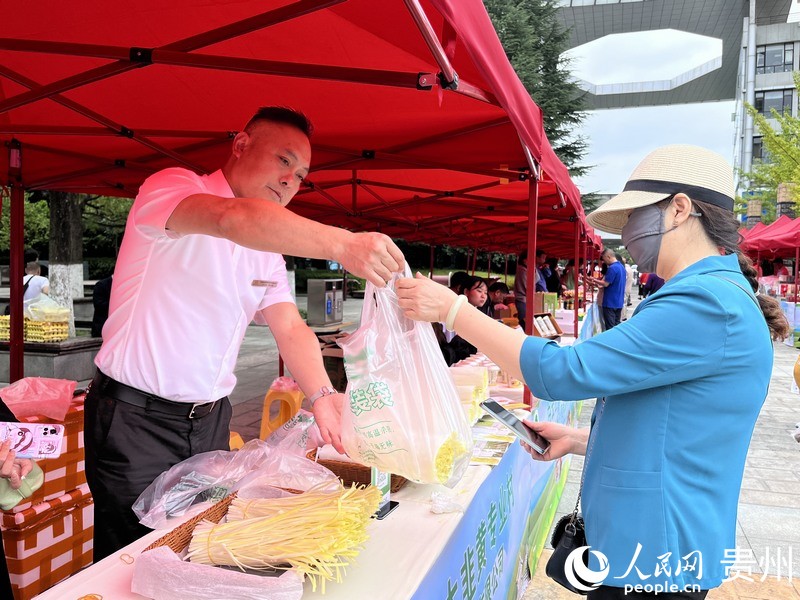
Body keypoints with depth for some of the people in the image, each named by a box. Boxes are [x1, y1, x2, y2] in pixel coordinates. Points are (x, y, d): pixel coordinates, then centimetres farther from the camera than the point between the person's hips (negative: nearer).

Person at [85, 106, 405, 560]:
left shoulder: (269, 250, 9)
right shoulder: (171, 186, -13)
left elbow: (291, 329, 0)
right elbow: (233, 218, -35)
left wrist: (322, 395, -17)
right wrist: (342, 245, -45)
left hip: (211, 421, 7)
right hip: (136, 419, -6)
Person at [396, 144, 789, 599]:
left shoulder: (707, 302, -22)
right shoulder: (714, 294, 13)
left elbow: (562, 372, -26)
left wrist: (452, 309, -20)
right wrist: (578, 440, 6)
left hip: (653, 559, -9)